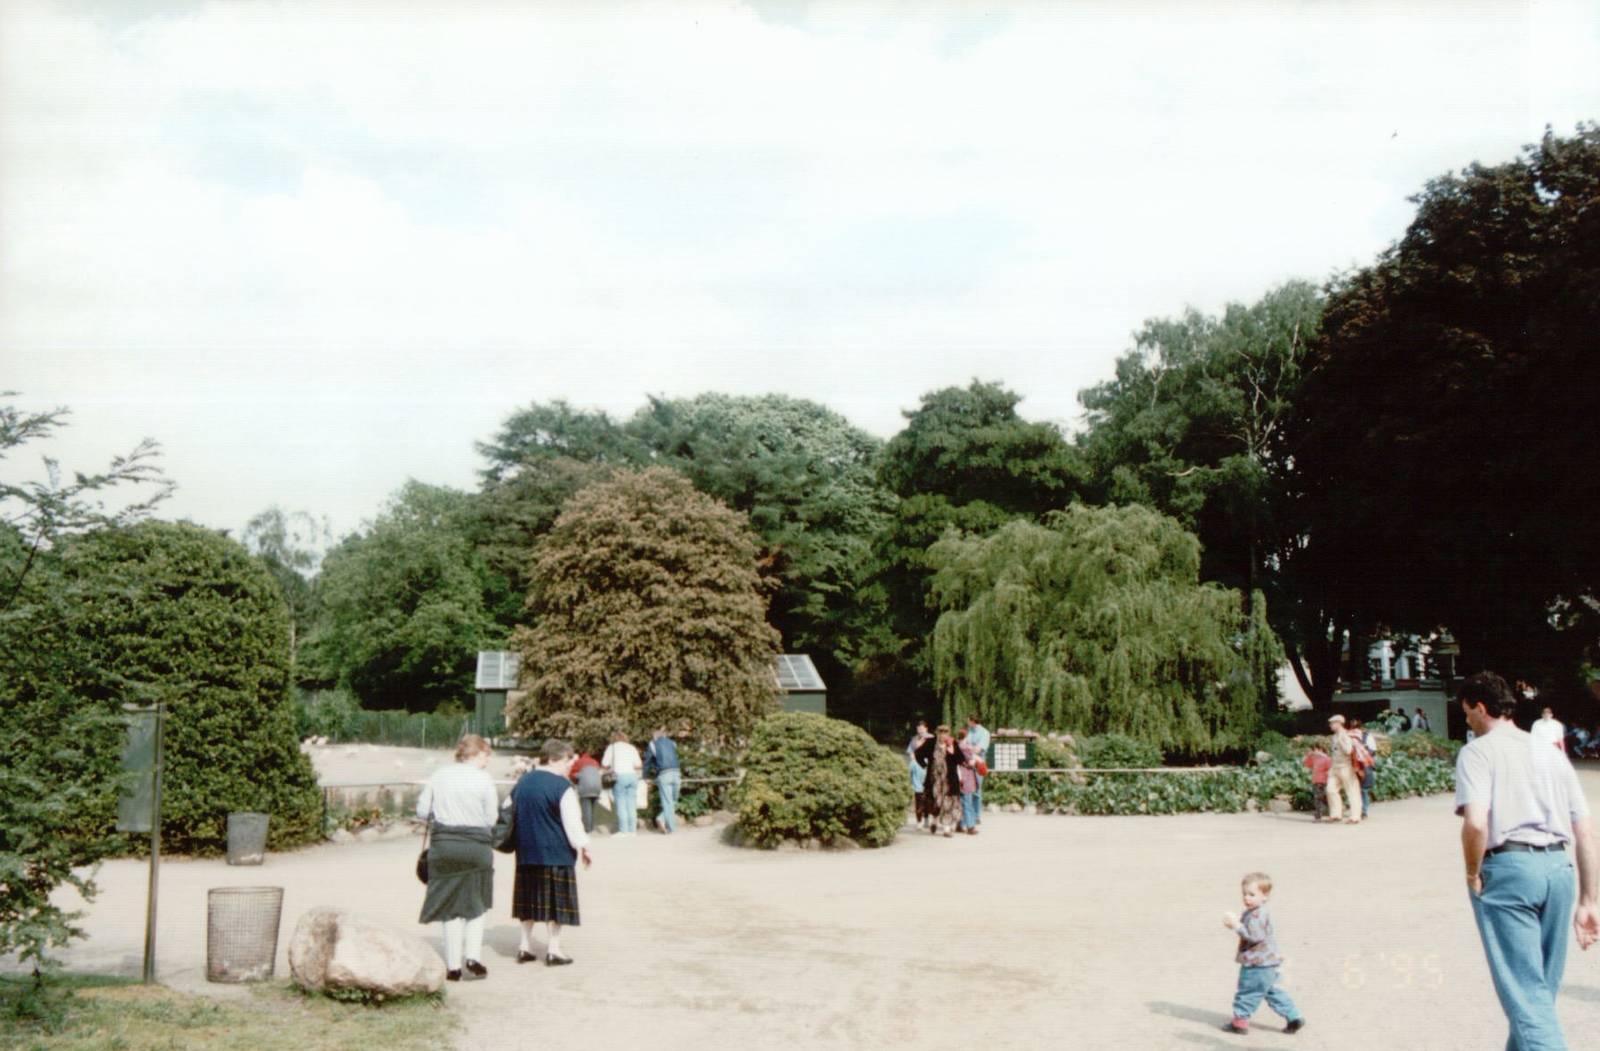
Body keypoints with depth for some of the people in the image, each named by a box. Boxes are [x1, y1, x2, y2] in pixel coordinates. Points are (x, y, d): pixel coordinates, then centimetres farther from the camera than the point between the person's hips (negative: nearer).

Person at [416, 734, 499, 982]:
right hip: (476, 847, -3)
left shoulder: (438, 776, 3)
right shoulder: (483, 780, -8)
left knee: (451, 907, 10)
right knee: (476, 905, 14)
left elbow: (422, 811, 4)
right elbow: (491, 819, -6)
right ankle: (473, 957, 2)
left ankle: (453, 966, 9)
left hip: (443, 845, 3)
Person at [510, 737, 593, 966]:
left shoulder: (522, 782, 10)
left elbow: (511, 814, 17)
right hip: (556, 854, -7)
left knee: (530, 899, 15)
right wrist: (582, 845, -2)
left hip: (526, 853, 7)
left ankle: (525, 946, 18)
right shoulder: (561, 786, -13)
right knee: (555, 902, 2)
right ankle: (553, 949, 5)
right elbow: (572, 821, -13)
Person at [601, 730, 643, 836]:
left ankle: (623, 830, -6)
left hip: (620, 776, -3)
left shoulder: (612, 747, 8)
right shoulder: (632, 748, 16)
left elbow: (604, 764, 0)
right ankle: (632, 830, 4)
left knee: (621, 804, -2)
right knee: (631, 803, 5)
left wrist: (609, 769, 21)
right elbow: (638, 764, 6)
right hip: (632, 775, 3)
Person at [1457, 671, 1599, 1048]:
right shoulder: (1553, 754, 17)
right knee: (1541, 989, 19)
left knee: (1525, 992, -4)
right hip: (1558, 868, 6)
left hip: (1507, 867, -6)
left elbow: (1476, 823, -18)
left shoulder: (1479, 751, -2)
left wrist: (1472, 876, -3)